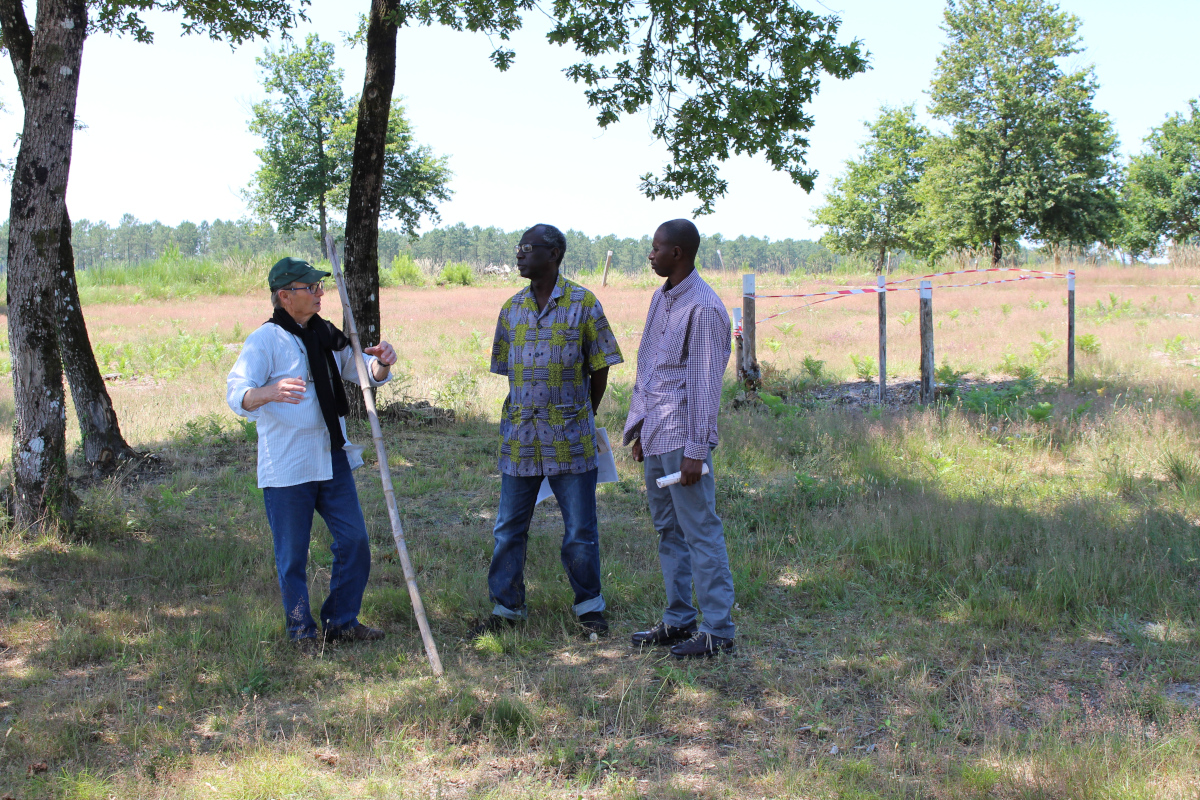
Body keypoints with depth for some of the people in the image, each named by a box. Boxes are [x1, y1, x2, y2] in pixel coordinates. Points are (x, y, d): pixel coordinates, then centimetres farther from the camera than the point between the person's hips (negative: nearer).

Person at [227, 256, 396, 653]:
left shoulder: (326, 335, 10)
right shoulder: (265, 340, -11)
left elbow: (364, 373, 18)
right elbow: (236, 393, -21)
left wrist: (381, 361, -6)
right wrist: (270, 392, -43)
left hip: (332, 460, 7)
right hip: (286, 468, -6)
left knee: (355, 541, 8)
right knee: (292, 556, 3)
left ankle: (342, 621, 24)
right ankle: (302, 631, 20)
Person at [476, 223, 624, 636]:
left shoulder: (583, 303, -3)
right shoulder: (512, 309, 9)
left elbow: (600, 369, 3)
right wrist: (529, 411, 13)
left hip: (570, 440, -4)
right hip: (519, 437, 4)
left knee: (580, 530, 4)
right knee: (509, 528, 8)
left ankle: (589, 607, 20)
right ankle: (506, 607, 21)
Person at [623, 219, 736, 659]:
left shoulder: (704, 307, -14)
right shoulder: (661, 297, 13)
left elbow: (706, 384, -16)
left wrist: (696, 451, -18)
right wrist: (639, 426, 18)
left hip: (683, 439, -9)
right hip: (656, 435, 9)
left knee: (701, 532, -4)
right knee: (668, 530, 14)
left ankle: (718, 631, 3)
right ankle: (678, 619, 24)